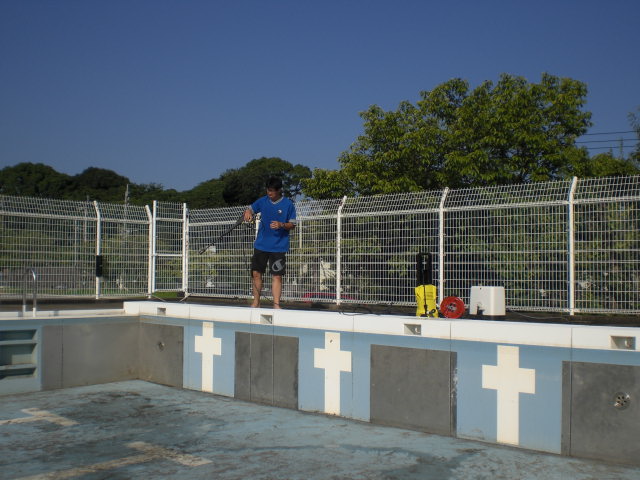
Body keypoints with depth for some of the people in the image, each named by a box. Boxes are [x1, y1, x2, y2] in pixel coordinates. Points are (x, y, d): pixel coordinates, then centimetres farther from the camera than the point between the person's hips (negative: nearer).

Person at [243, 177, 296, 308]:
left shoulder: (288, 204, -5)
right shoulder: (262, 201, 5)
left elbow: (292, 225, -2)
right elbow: (250, 209, 13)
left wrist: (281, 225, -22)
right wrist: (248, 213, -11)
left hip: (279, 247, -4)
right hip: (261, 245, 4)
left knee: (277, 276, -4)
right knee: (256, 273, 5)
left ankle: (276, 304, 0)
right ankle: (256, 302, 16)